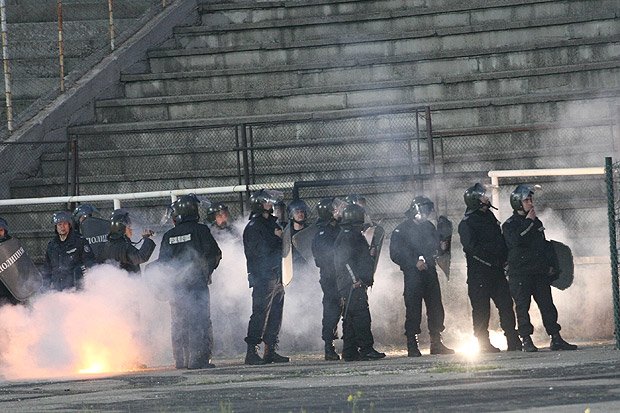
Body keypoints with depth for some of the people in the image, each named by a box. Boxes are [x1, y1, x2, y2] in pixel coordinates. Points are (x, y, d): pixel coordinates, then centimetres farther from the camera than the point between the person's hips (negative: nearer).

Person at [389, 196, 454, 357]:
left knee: (436, 308, 5)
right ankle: (412, 346, -4)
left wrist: (441, 246, 2)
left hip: (430, 272, 6)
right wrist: (415, 263, -17)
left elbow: (435, 246, 25)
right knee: (413, 310, -6)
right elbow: (395, 254, -8)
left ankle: (436, 343, 13)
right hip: (413, 275, -6)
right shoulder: (402, 230, -4)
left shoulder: (429, 227, 14)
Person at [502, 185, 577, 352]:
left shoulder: (536, 222, 17)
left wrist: (551, 265, 14)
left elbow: (545, 245, 22)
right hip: (519, 273, -5)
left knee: (547, 305, 1)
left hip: (539, 272, 5)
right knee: (522, 307, -4)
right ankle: (527, 341, -2)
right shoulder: (509, 225, -2)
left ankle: (556, 339, 1)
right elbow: (516, 241, -22)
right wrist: (528, 222, -14)